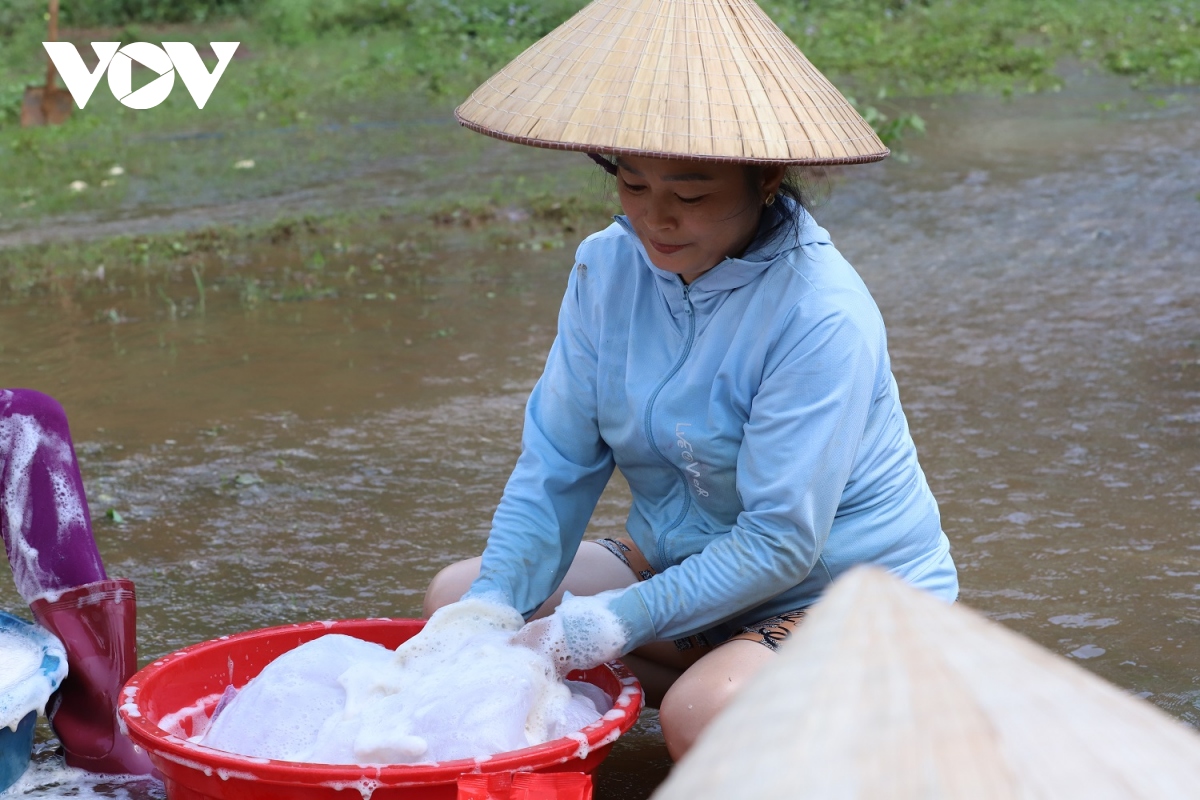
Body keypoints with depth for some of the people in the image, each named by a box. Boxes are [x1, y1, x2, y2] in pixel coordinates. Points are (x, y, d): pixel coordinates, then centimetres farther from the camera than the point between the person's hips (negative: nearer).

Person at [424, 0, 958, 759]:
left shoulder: (821, 314, -25)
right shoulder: (609, 266, -5)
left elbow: (780, 542, -25)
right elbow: (554, 469, -5)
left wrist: (608, 624, -30)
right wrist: (488, 619, -19)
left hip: (848, 596, -6)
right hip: (686, 568, 7)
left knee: (704, 712, -35)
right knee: (456, 597, -5)